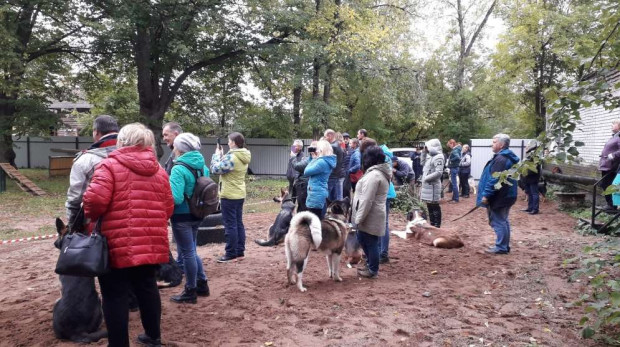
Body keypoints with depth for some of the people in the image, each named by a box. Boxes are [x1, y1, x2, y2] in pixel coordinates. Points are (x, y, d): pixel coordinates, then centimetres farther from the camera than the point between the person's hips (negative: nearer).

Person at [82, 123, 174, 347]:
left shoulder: (110, 165, -6)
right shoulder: (159, 170, 11)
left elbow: (95, 199, -17)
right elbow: (168, 208, 10)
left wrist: (91, 217, 3)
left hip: (118, 244, -6)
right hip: (151, 244, 6)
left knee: (115, 295, 6)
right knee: (147, 287, 20)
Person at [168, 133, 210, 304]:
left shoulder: (179, 169, -19)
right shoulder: (202, 167, 5)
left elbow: (176, 198, -26)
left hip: (182, 217, -8)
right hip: (197, 215, 8)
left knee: (187, 253, 4)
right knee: (191, 251, 22)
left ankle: (190, 291, 17)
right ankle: (202, 284, 28)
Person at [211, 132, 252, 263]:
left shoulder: (231, 157, -20)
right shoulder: (243, 157, 9)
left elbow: (215, 169, -16)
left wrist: (217, 155, -2)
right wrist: (222, 155, 10)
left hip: (229, 195, -9)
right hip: (239, 195, 9)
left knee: (230, 225, -2)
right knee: (238, 223, 13)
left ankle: (231, 254, 4)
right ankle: (240, 252, 18)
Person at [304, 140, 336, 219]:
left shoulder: (322, 162, -20)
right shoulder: (325, 161, 11)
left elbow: (306, 172, -14)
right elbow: (310, 168, 25)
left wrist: (313, 158, -3)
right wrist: (312, 157, 11)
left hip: (316, 195, -10)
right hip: (319, 194, 10)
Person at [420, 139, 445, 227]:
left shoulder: (438, 157, -16)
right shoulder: (430, 156, 12)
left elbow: (439, 172, -23)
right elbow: (423, 162, 26)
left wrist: (426, 178, -18)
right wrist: (424, 151, 14)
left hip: (433, 185, -9)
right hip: (427, 185, 9)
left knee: (434, 206, -3)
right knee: (429, 206, 15)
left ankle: (437, 226, 4)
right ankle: (432, 224, 25)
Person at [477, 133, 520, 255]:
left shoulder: (500, 159, -20)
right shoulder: (508, 157, 14)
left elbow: (494, 180, -26)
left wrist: (486, 195, -21)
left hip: (499, 197, -11)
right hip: (506, 195, 11)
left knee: (498, 222, -3)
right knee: (503, 221, 17)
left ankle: (501, 247, 2)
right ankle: (504, 246, 25)